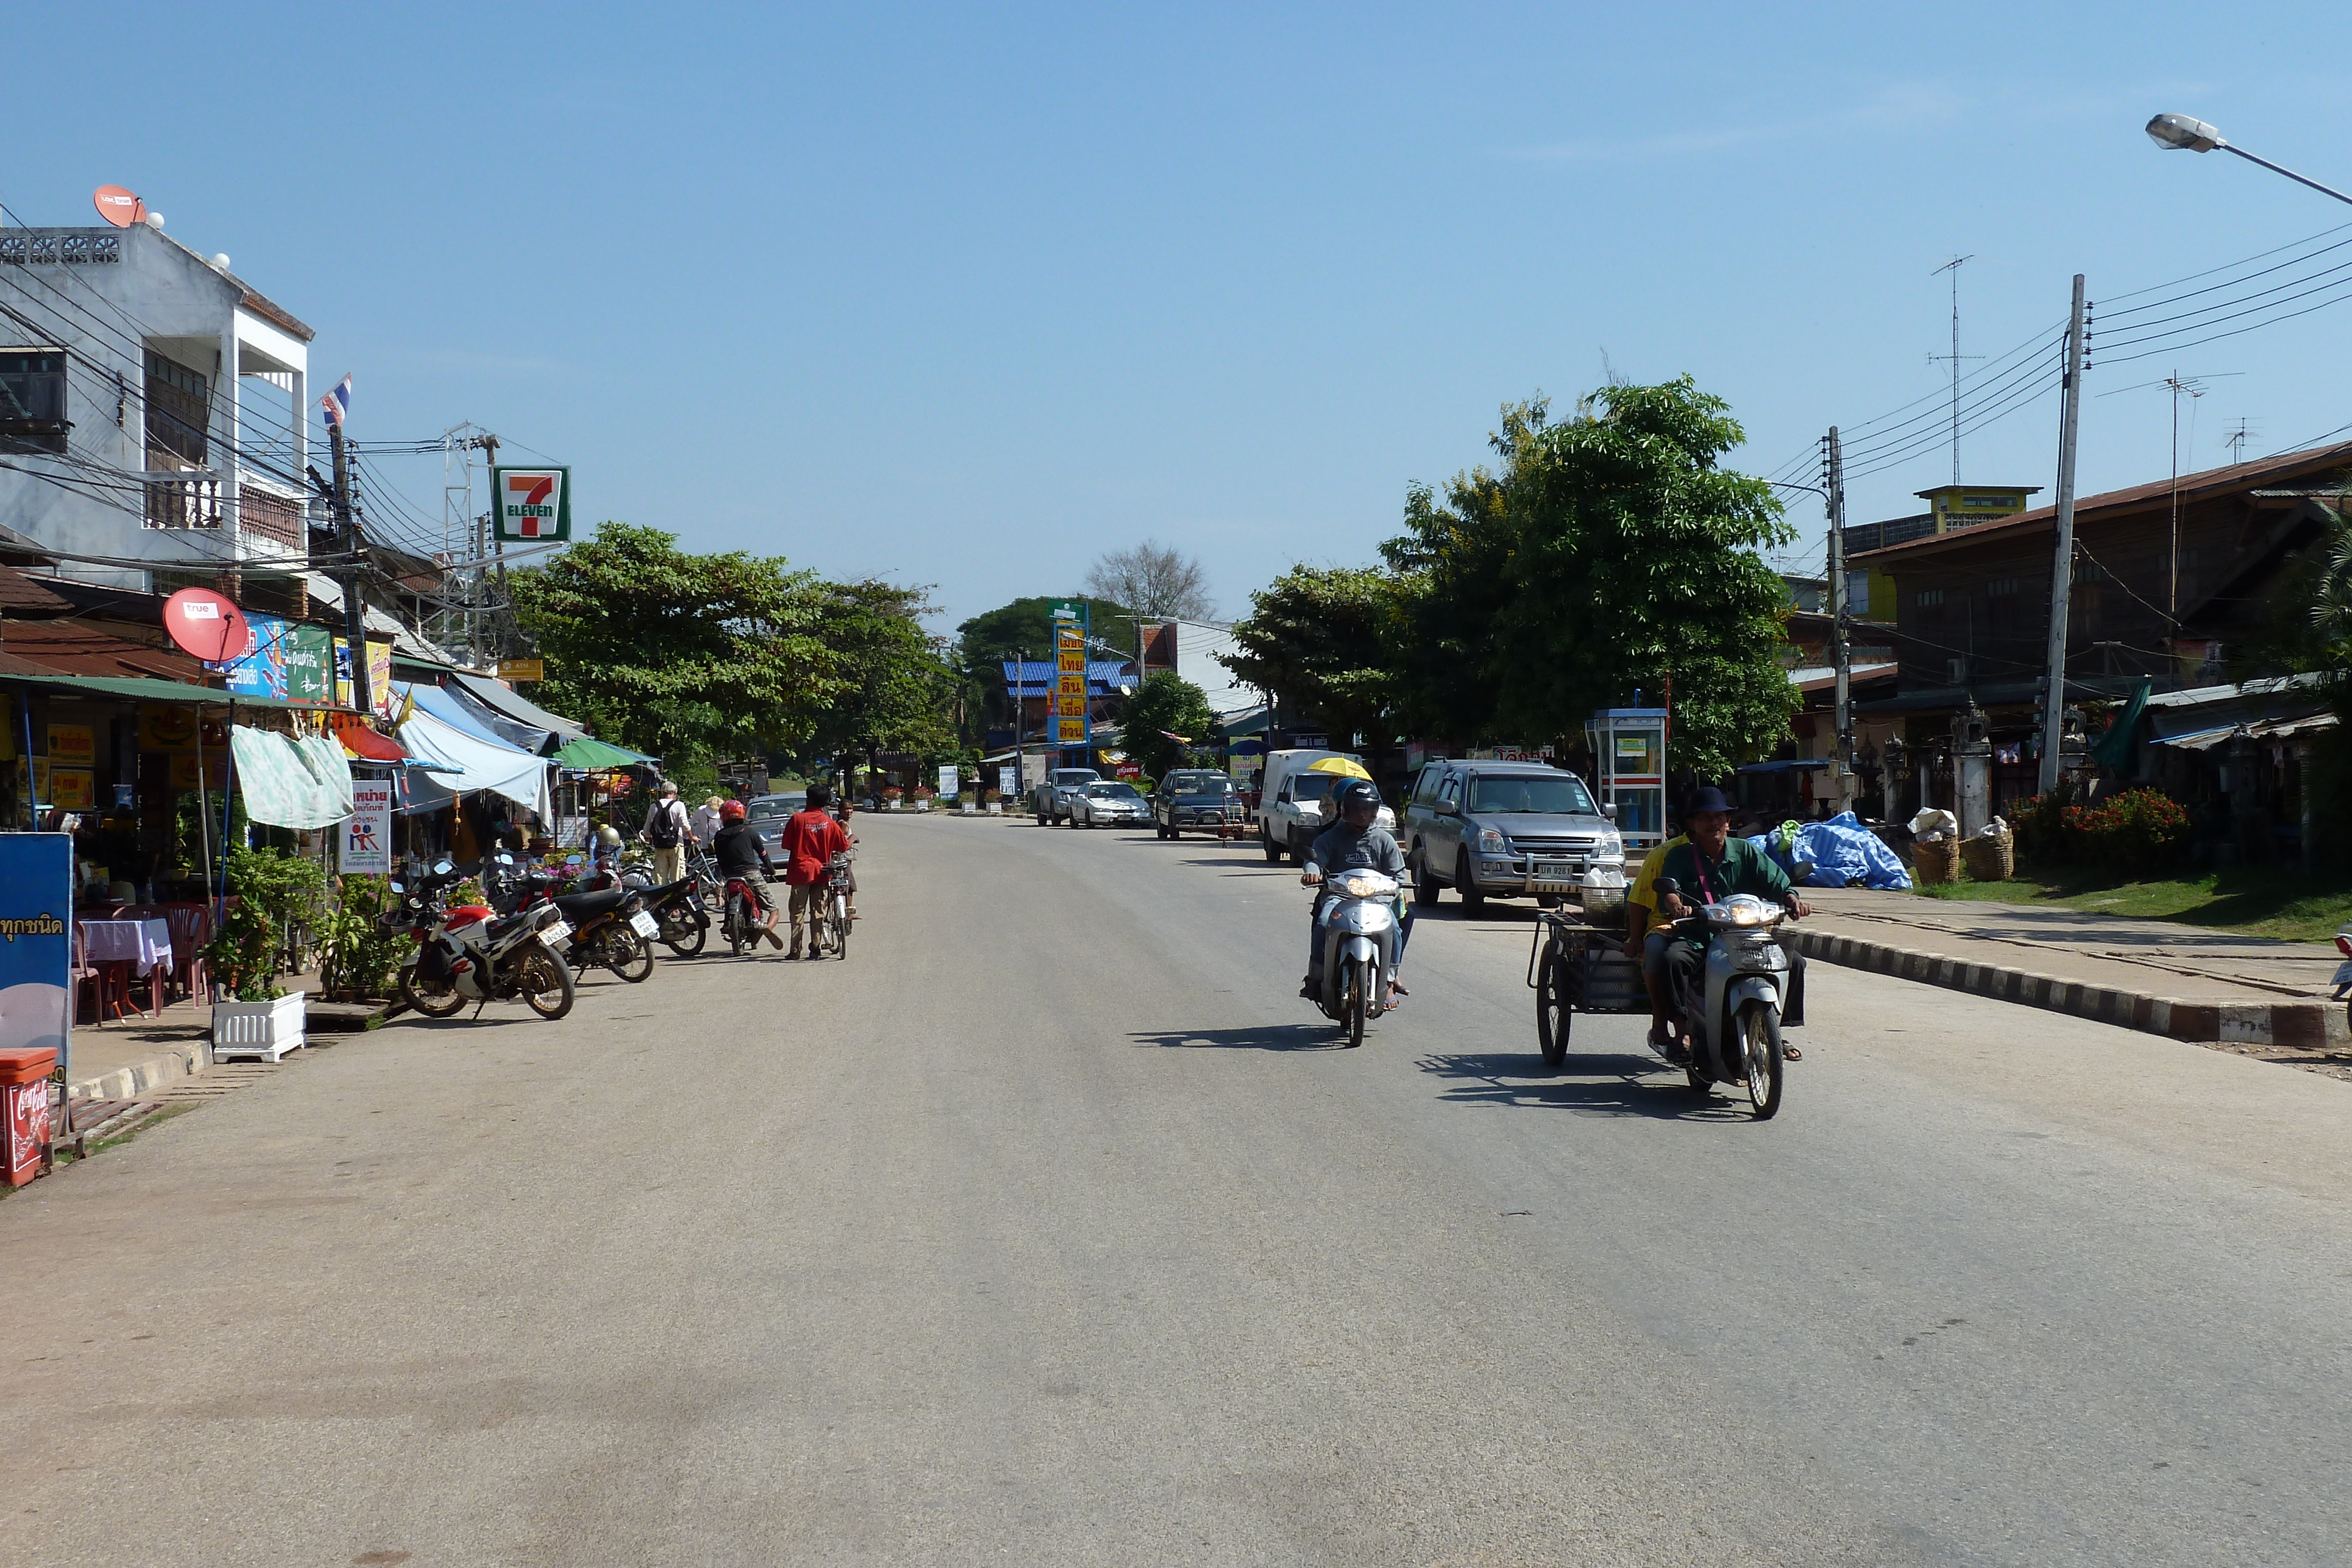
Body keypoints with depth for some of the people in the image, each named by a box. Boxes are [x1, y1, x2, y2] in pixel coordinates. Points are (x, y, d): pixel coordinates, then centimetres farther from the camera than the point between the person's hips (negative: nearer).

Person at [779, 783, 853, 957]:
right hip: (820, 871, 2)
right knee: (818, 912, 10)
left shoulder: (797, 819, -8)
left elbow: (786, 845, -3)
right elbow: (844, 846, 7)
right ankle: (815, 947, 9)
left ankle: (795, 949, -1)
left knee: (798, 911, 2)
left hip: (801, 870, -2)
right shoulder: (830, 823, -1)